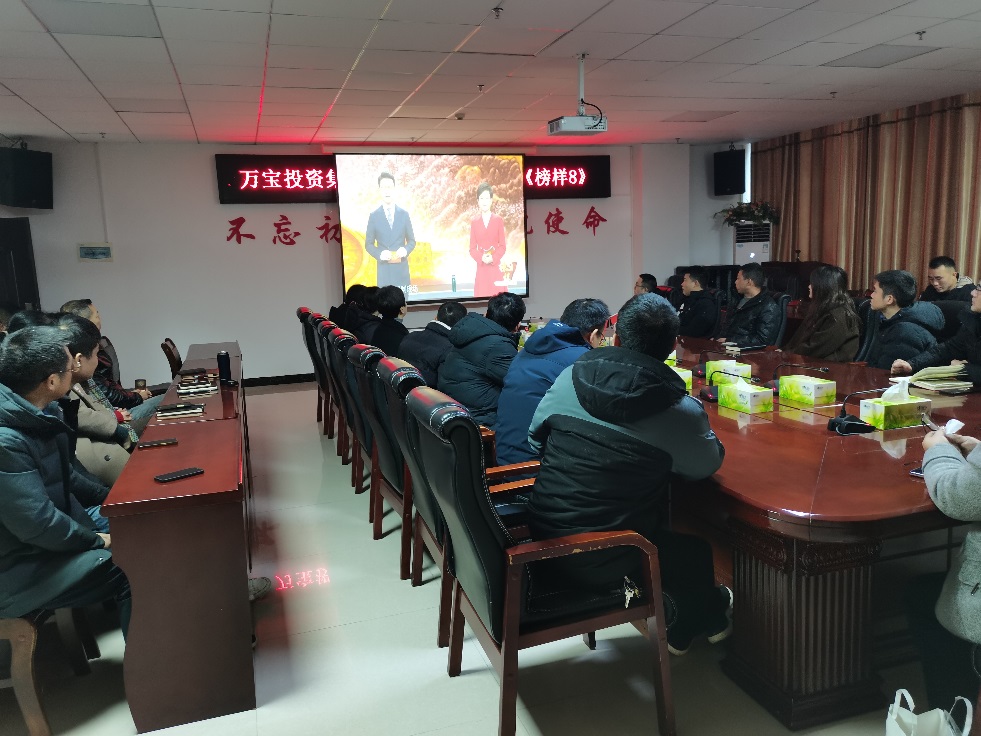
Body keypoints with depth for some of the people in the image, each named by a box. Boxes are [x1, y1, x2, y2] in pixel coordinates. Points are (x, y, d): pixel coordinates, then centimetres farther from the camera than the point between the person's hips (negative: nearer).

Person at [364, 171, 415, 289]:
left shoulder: (404, 214, 9)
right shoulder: (374, 216, 4)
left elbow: (412, 240, 12)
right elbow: (368, 244, 6)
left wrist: (405, 250, -10)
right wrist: (380, 254, -14)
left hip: (402, 268, 1)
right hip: (384, 269, -1)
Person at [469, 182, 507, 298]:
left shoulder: (498, 220, 1)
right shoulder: (474, 222, 5)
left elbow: (503, 246, 2)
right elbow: (472, 248, 6)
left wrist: (493, 258, -13)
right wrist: (481, 258, -13)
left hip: (496, 267, -1)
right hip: (481, 268, 1)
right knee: (482, 294, 0)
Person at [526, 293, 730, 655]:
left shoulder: (570, 377, -5)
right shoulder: (682, 411, -15)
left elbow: (536, 440, 9)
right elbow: (707, 465, 4)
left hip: (542, 541, 5)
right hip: (603, 562, -4)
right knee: (697, 552, 24)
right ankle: (698, 622, 51)